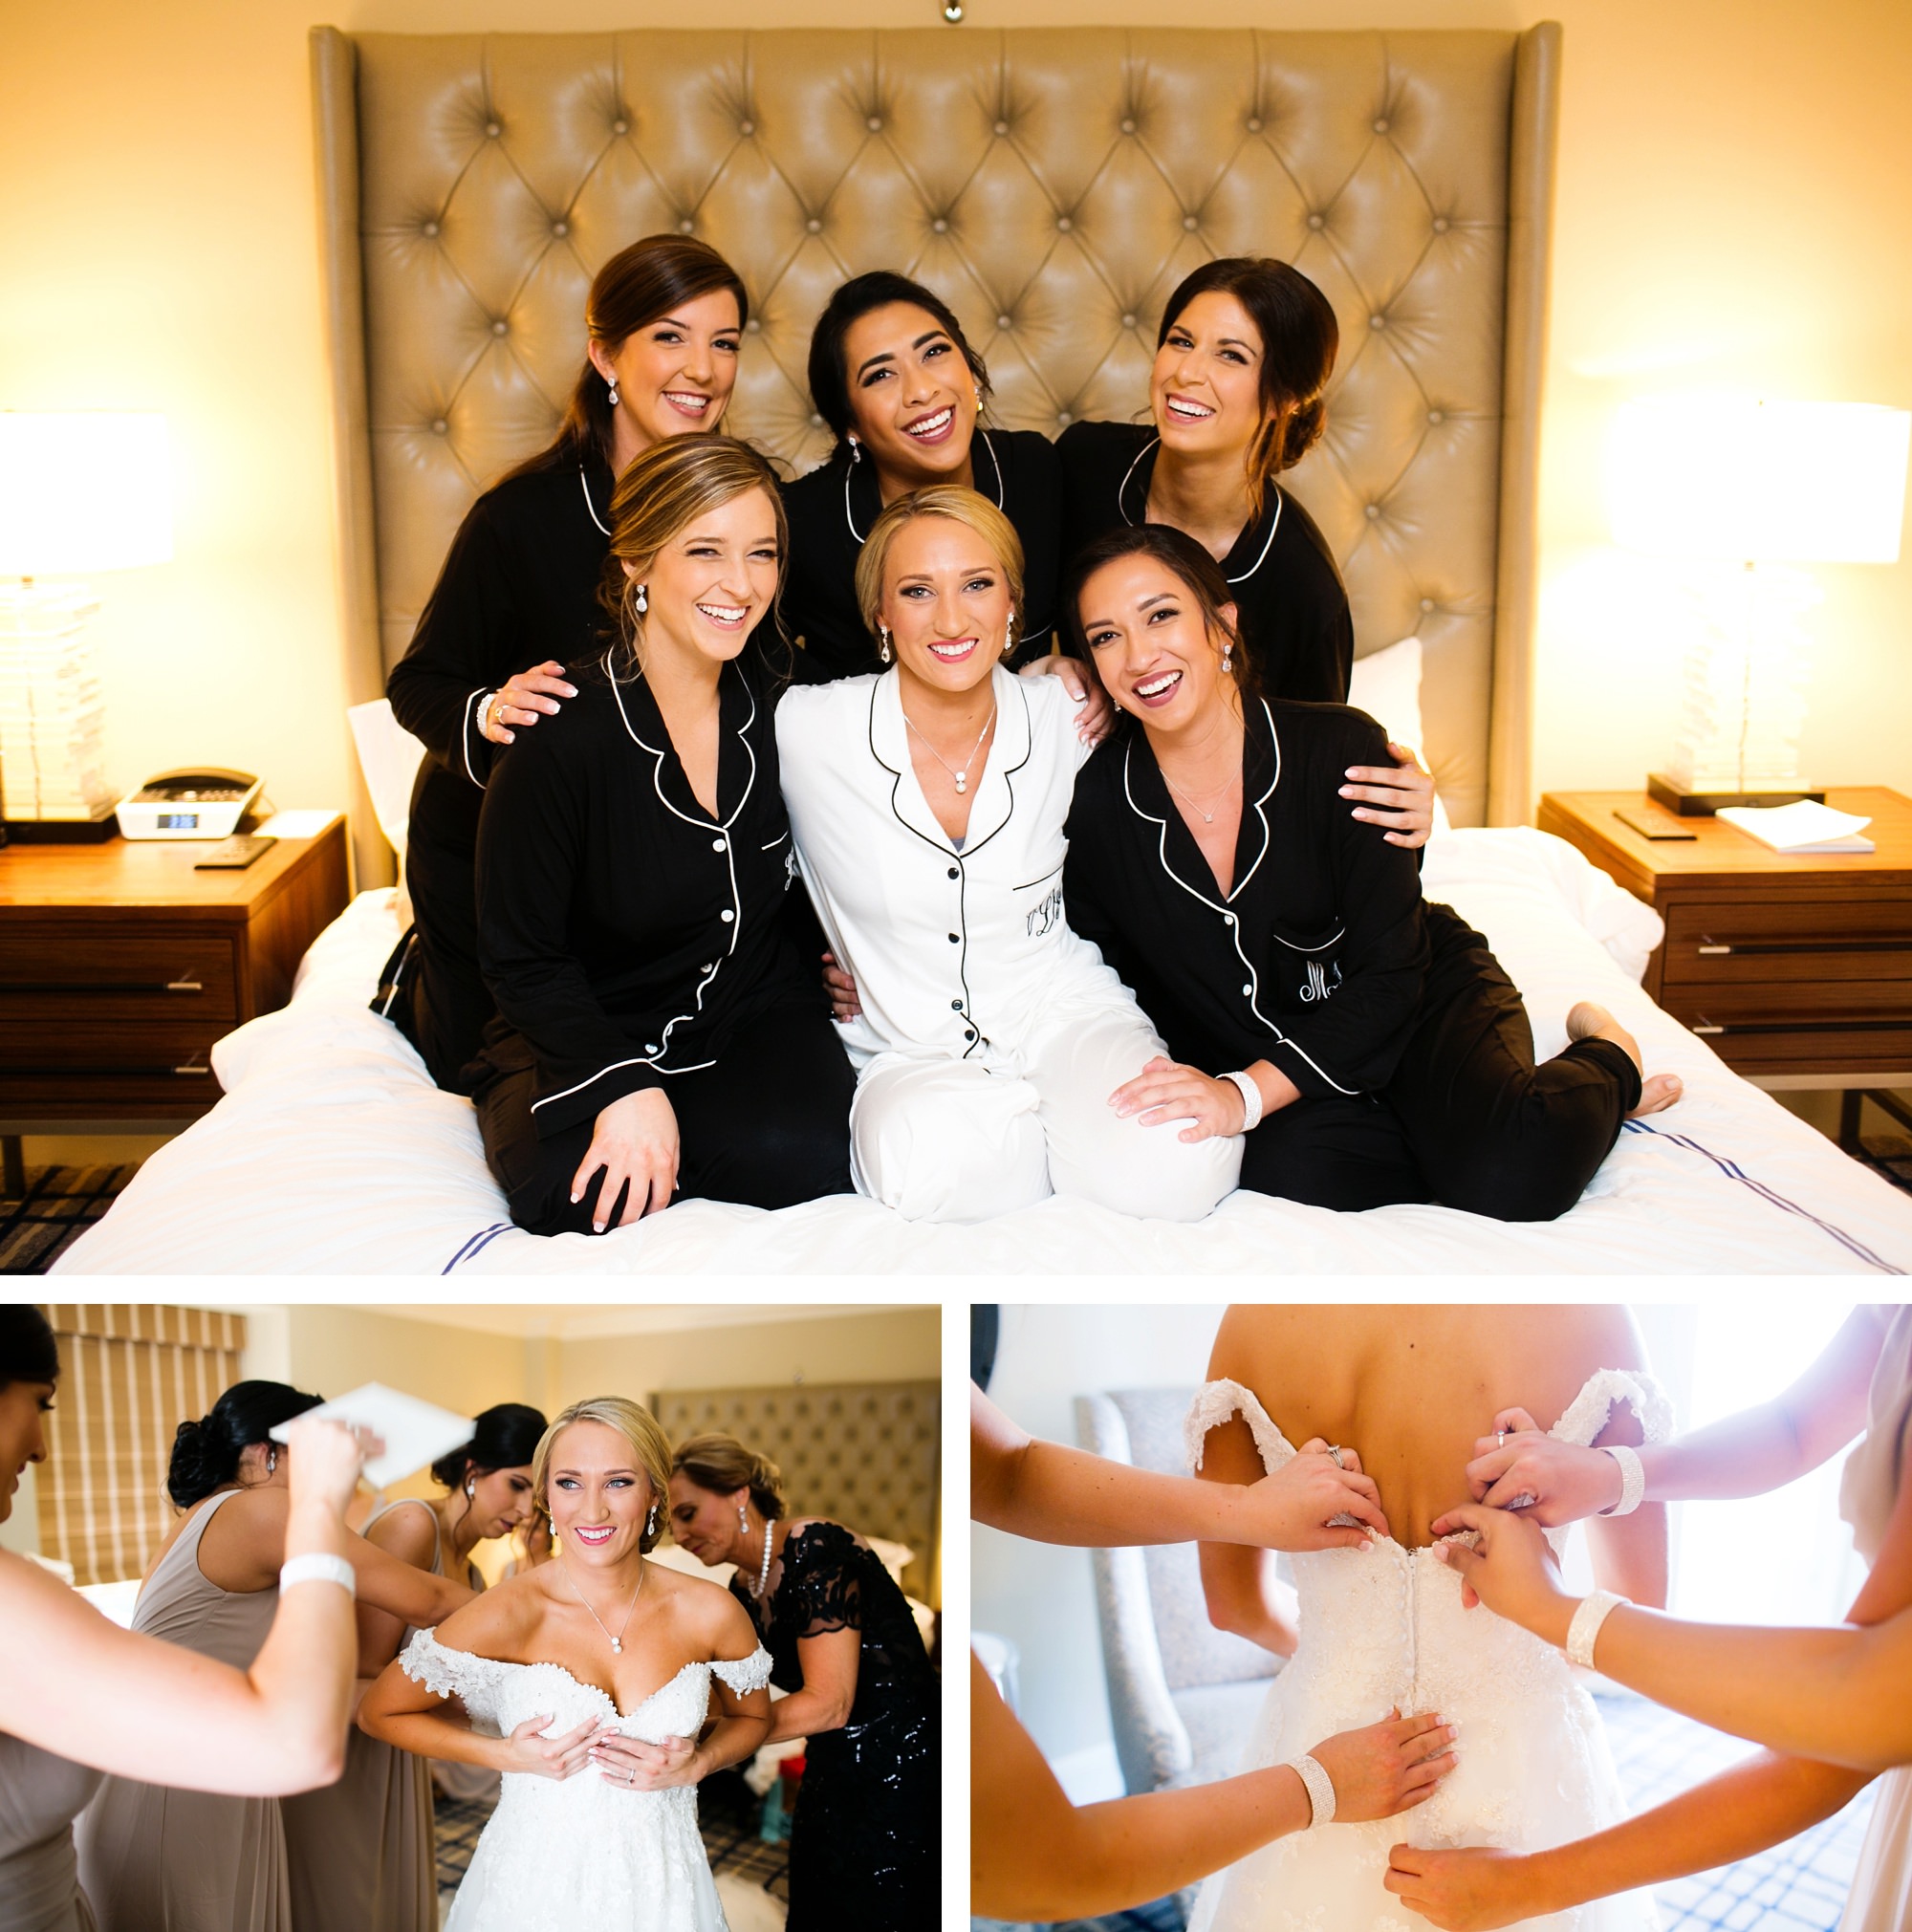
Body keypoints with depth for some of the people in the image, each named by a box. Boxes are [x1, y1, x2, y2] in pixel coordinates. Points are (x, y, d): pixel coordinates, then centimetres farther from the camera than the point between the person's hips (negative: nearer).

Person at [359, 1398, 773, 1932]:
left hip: (663, 1888, 2)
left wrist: (696, 1765, -10)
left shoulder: (709, 1613, -11)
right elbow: (379, 1713, -5)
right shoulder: (510, 1613, -18)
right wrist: (506, 1755, -15)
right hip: (534, 1886, -2)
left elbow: (751, 1717, 9)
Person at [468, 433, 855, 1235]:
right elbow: (522, 958, -13)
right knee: (573, 1196, -32)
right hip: (589, 1031, -2)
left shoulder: (779, 704, -4)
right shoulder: (560, 740, -18)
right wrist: (625, 1083, -25)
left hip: (753, 1010, 3)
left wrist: (830, 965, 0)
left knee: (801, 1160, -29)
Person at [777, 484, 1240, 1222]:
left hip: (1061, 1014, 1)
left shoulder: (1065, 716, -3)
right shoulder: (811, 731, -11)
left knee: (1179, 1172, -30)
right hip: (909, 1054, -1)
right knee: (930, 1165, -37)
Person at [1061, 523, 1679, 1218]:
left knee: (1510, 1176, -30)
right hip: (1263, 1051, 1)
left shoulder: (1340, 749, -18)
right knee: (1293, 1168, -34)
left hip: (1423, 1000, -1)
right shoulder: (1096, 801, -11)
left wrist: (1246, 1093, -32)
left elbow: (1389, 975, -19)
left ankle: (1605, 1058, 5)